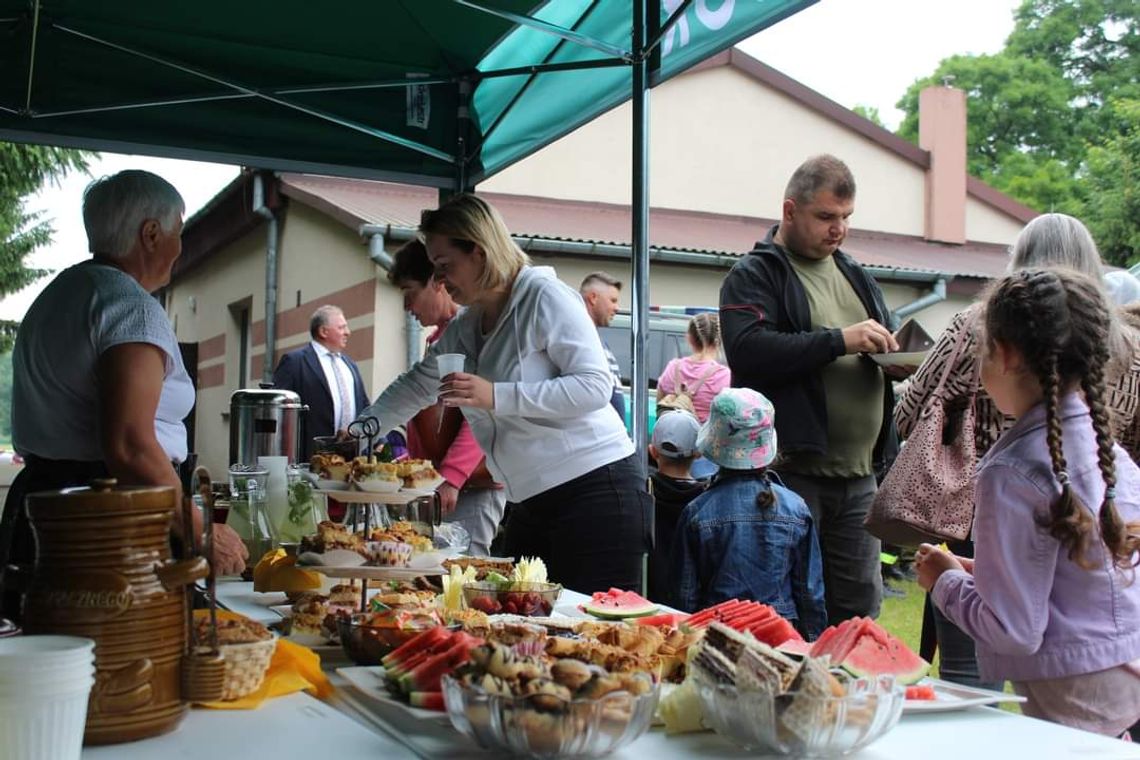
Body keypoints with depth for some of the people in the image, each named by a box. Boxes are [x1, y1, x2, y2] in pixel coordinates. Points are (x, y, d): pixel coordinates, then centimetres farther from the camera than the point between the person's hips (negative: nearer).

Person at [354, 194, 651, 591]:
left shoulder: (545, 298, -11)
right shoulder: (464, 329, 14)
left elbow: (595, 386, -19)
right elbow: (415, 386, 27)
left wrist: (497, 397, -24)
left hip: (595, 490, -8)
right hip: (531, 504, 8)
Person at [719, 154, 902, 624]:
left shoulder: (855, 276, 20)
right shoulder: (754, 276, -3)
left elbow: (884, 349, 27)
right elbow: (747, 350, -20)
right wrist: (839, 339, -19)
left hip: (859, 475, 7)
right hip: (792, 473, -7)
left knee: (860, 607, 12)